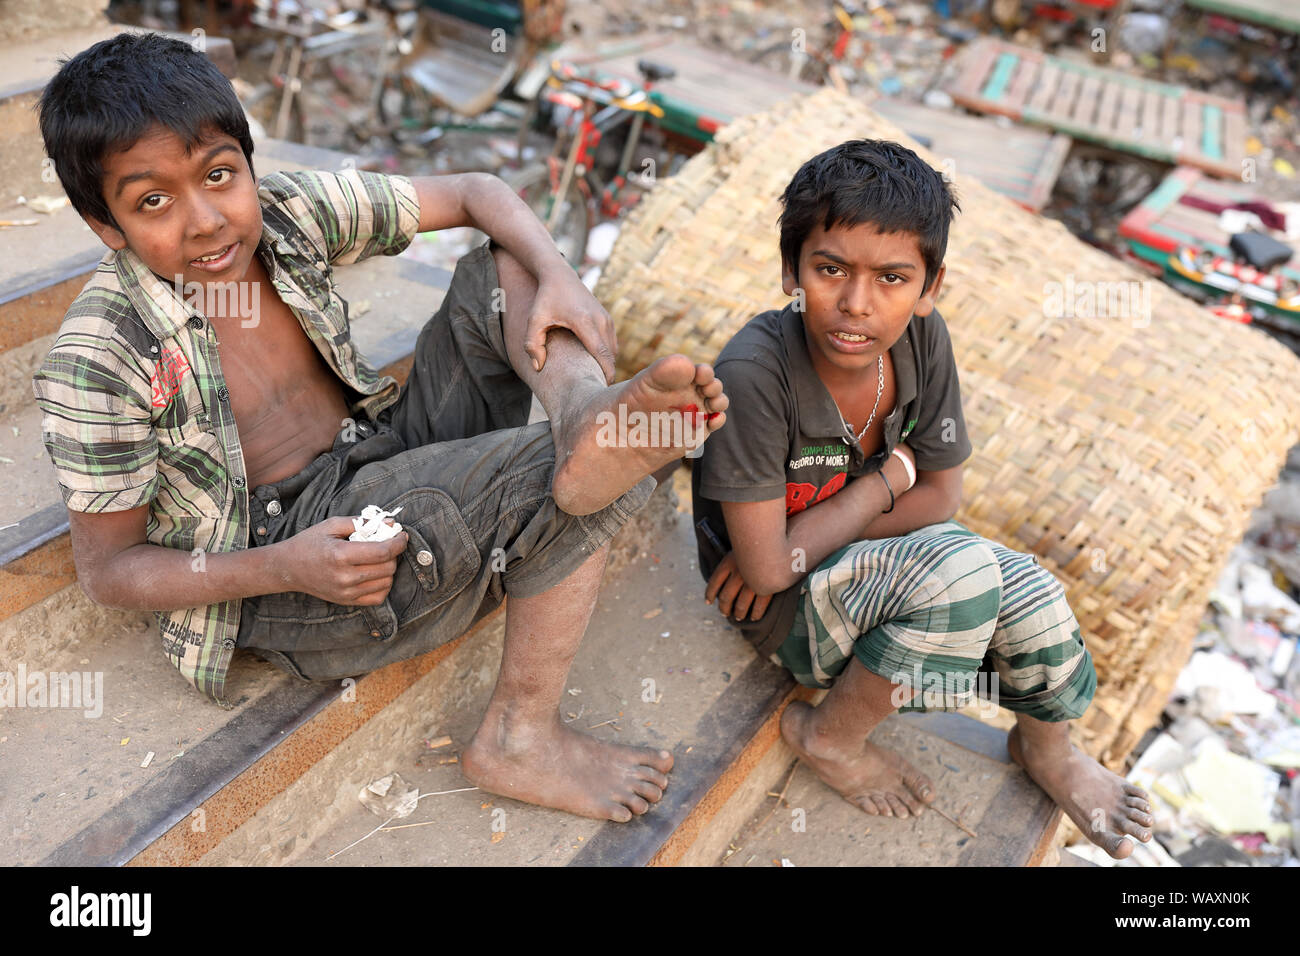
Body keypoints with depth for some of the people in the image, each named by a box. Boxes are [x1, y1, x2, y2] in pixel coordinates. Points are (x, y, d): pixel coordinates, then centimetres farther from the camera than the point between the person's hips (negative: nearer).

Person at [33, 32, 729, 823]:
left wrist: (559, 277, -20)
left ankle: (585, 408, -35)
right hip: (287, 554, -6)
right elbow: (108, 568, -10)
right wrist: (285, 568, -26)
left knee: (509, 265, -4)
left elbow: (475, 193, 1)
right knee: (583, 483, -24)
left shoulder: (292, 213, -5)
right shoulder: (97, 362, -18)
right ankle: (519, 740, -16)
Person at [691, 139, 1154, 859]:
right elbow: (767, 567, -26)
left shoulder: (922, 340, -14)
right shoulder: (754, 372, -31)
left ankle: (1048, 749, 25)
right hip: (783, 609, -6)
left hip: (858, 558, 6)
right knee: (959, 570, -28)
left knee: (1028, 590, -9)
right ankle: (830, 737, -3)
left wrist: (799, 542, -18)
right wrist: (890, 476, -16)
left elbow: (939, 496, -5)